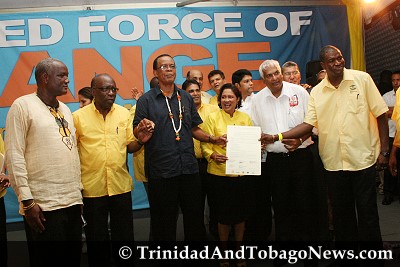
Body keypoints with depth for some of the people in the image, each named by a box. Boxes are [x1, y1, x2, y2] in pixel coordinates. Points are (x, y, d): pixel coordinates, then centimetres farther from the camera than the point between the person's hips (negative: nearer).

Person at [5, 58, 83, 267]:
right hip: (43, 206, -6)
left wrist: (78, 191, 14)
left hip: (73, 202, 6)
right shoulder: (23, 106, -5)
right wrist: (27, 200, -14)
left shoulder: (65, 109, 16)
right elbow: (14, 155, -10)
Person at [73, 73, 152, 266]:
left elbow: (129, 147, 9)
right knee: (96, 238, 12)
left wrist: (140, 141, -13)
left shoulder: (124, 113, 5)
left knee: (124, 236, 13)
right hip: (91, 188, -2)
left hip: (121, 186, 2)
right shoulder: (78, 116, -4)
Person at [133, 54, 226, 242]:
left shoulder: (186, 98, 15)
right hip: (161, 171, -4)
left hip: (189, 168, 4)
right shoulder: (146, 100, 1)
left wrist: (213, 139, 6)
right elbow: (136, 132, -2)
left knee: (195, 218, 12)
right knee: (164, 223, 7)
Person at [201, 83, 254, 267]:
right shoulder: (212, 118, -1)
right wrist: (213, 156, -24)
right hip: (220, 172, -3)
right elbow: (205, 144, -5)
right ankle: (223, 250, 23)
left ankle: (239, 249, 28)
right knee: (223, 214, 5)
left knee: (241, 213, 10)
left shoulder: (245, 118, 9)